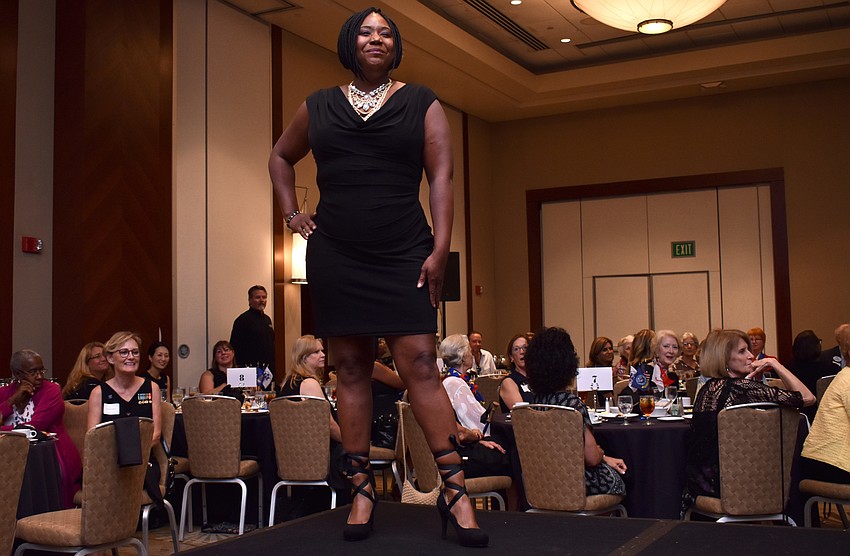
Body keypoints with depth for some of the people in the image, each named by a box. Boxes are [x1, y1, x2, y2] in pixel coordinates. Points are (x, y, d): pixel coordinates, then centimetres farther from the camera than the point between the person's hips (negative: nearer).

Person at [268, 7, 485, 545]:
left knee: (420, 364, -9)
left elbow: (442, 177, -2)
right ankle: (362, 490, 12)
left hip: (404, 255, -2)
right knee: (350, 367, 4)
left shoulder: (421, 103, 5)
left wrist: (440, 249, -11)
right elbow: (281, 157, 27)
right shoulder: (319, 106, 11)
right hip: (335, 255, 2)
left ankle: (455, 490, -4)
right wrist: (292, 213, 13)